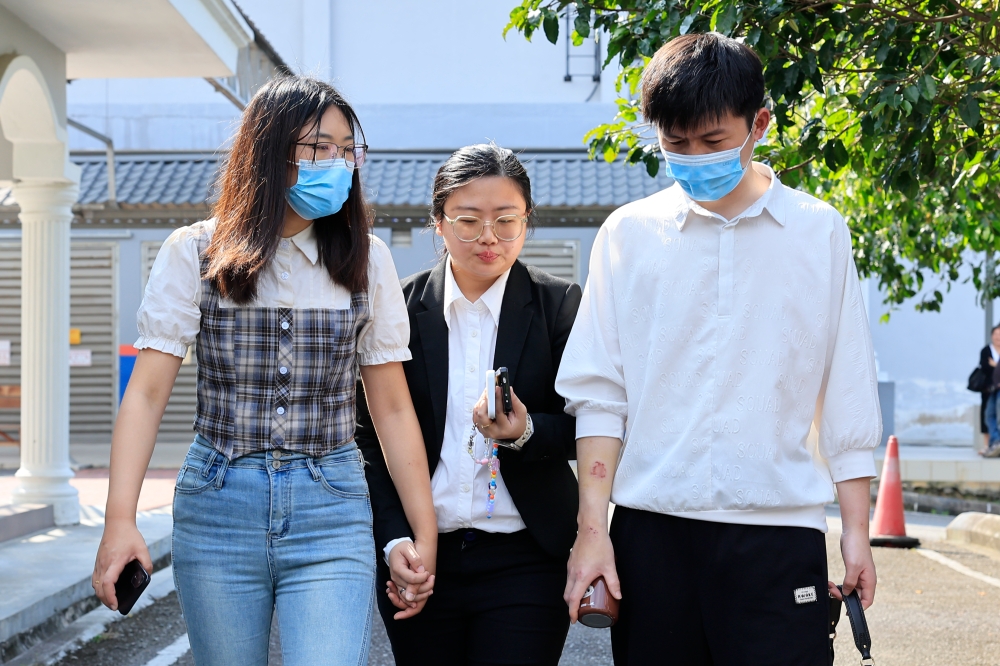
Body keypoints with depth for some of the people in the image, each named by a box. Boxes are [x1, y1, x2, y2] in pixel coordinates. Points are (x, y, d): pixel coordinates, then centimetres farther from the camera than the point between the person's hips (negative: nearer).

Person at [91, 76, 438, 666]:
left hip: (331, 507, 0)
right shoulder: (196, 253, 0)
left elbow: (393, 408, 6)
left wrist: (426, 533, 3)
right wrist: (120, 520, -18)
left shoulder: (367, 261, 4)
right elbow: (147, 393, -6)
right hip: (218, 504, 0)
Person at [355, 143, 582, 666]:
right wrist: (394, 541, -5)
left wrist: (526, 432, -19)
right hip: (418, 562, 2)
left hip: (525, 563, -1)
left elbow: (582, 428, 2)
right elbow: (370, 437, 5)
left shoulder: (560, 306, 0)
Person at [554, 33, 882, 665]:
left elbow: (848, 400, 9)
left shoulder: (821, 233, 7)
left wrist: (857, 530, 5)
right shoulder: (629, 233, 7)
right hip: (651, 525, 1)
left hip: (779, 526, 0)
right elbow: (597, 393, 5)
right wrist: (592, 529, -1)